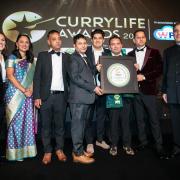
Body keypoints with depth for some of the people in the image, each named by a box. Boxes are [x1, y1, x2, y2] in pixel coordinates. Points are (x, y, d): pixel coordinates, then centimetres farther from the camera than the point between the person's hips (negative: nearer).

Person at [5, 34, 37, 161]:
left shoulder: (31, 60, 14)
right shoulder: (12, 57, 0)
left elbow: (32, 77, 10)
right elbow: (10, 76, -9)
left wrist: (30, 90, -7)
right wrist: (24, 90, -14)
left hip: (28, 95, 4)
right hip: (15, 94, -4)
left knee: (27, 121, 5)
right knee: (15, 122, 0)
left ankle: (26, 149, 15)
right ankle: (15, 152, 11)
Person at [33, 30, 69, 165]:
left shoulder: (66, 57, 10)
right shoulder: (42, 56, 5)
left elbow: (69, 76, 9)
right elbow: (37, 77, 1)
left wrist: (70, 94, 0)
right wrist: (37, 97, -7)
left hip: (61, 96, 1)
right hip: (46, 96, -1)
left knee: (60, 124, 9)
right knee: (46, 125, 7)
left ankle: (59, 149, 24)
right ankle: (47, 151, 20)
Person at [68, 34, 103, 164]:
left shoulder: (85, 58, 21)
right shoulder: (74, 58, -4)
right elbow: (75, 77, -15)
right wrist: (93, 88, -16)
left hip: (87, 97, 8)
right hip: (79, 97, -8)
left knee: (82, 125, 13)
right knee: (78, 125, -2)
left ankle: (79, 150, 24)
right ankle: (78, 154, 7)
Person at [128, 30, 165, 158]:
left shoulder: (154, 52, 5)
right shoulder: (130, 55, 12)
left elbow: (159, 70, -2)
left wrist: (144, 76, -11)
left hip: (149, 90, -2)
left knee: (154, 119, 0)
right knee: (139, 118, 11)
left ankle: (159, 145, 12)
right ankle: (143, 141, 24)